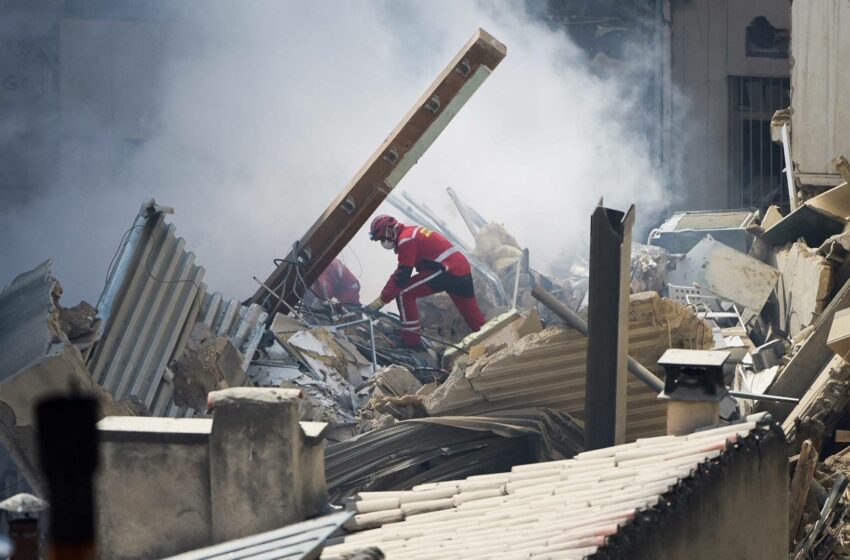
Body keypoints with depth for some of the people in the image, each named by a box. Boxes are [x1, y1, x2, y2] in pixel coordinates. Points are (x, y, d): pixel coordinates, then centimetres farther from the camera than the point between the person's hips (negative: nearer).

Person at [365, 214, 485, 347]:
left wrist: (381, 300, -10)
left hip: (448, 270, -10)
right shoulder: (413, 231, 23)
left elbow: (401, 275, -13)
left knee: (403, 294, -5)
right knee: (473, 316, 20)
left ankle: (411, 340, -5)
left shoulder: (406, 239, -8)